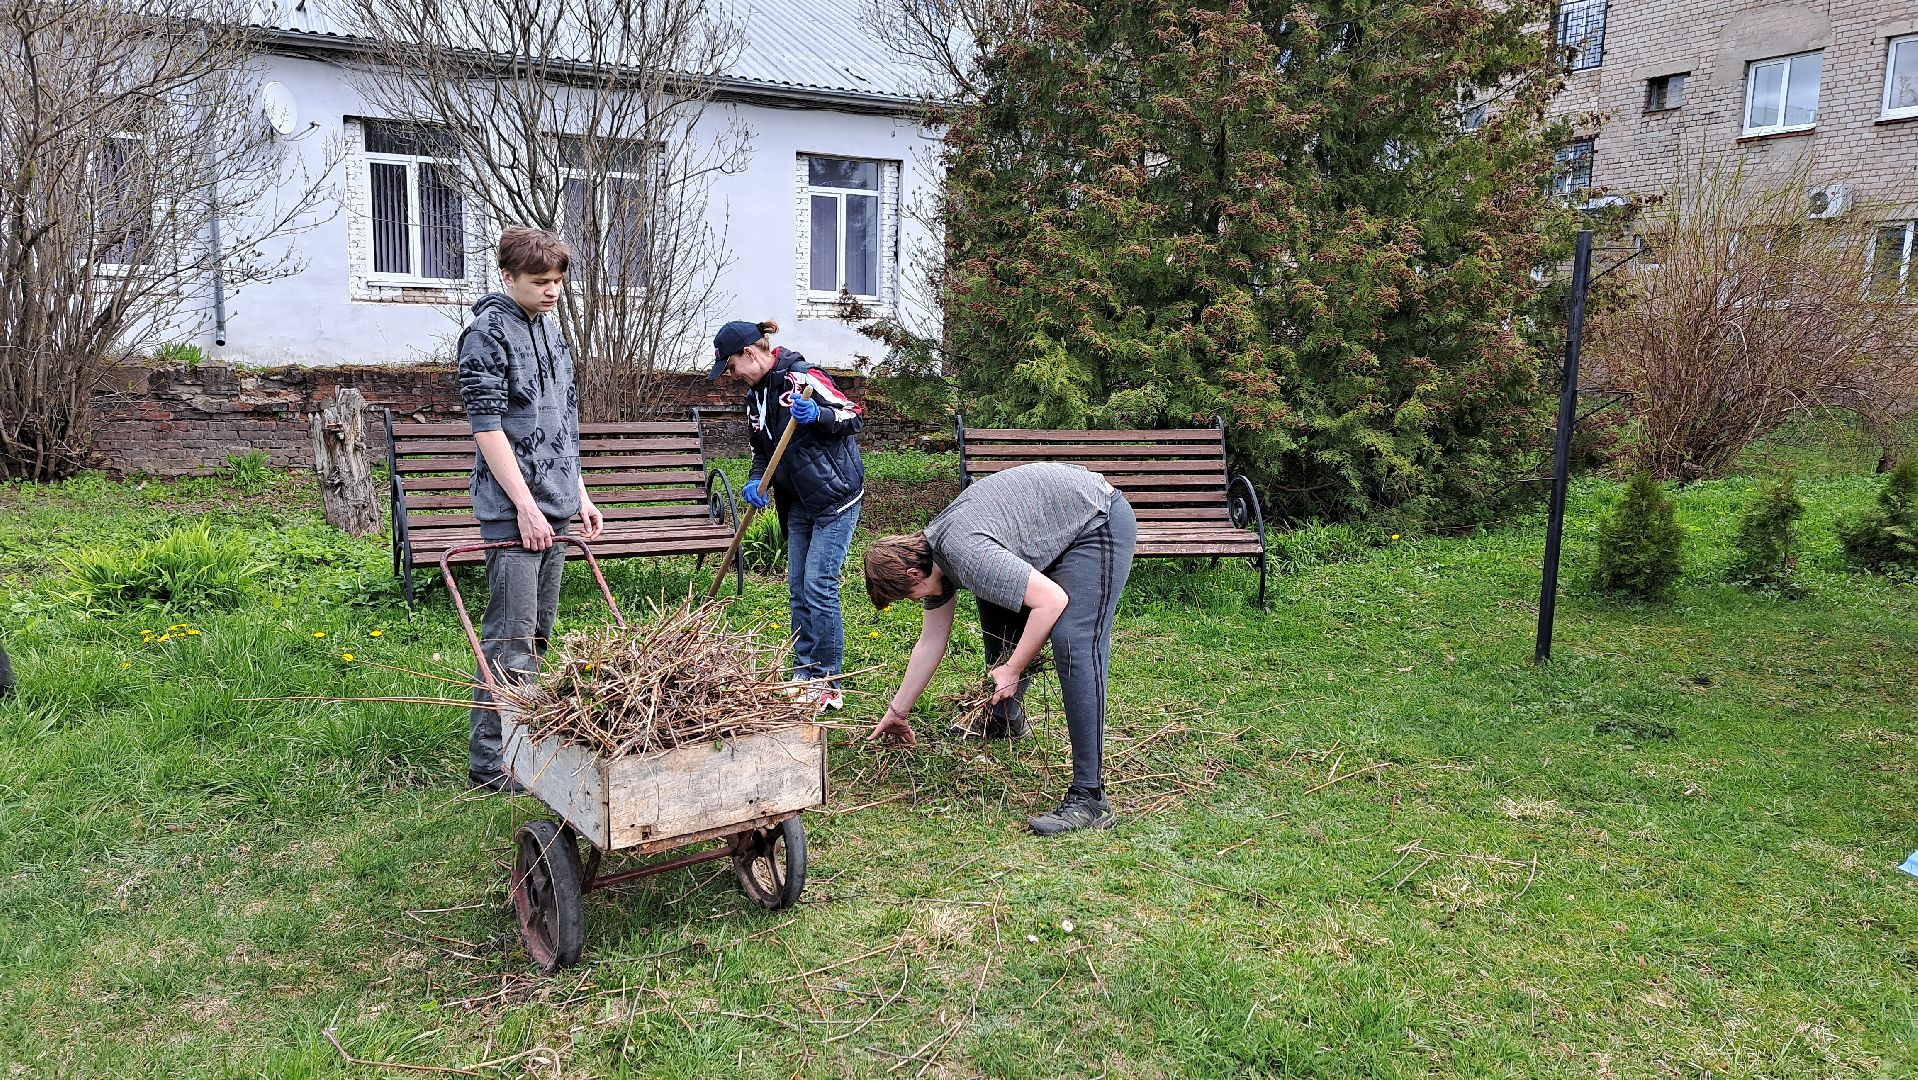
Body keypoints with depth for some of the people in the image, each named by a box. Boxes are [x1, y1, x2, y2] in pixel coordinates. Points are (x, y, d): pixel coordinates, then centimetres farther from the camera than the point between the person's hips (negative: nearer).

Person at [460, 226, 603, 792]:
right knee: (510, 639, -7)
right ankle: (489, 761, 1)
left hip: (554, 508, 8)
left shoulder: (549, 327, 16)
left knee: (538, 633, 15)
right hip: (513, 511, -8)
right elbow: (487, 427, -14)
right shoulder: (487, 332, -9)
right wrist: (525, 506, -16)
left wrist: (578, 492, 18)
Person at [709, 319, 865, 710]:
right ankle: (803, 676, 20)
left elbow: (855, 416, -16)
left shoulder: (802, 378, -17)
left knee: (819, 586, -10)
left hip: (835, 497, -9)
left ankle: (829, 686, -1)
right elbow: (762, 451, 16)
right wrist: (756, 481, -3)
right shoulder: (755, 395, 9)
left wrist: (817, 415, -33)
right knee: (798, 589, 11)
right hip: (798, 503, 9)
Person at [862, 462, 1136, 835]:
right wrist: (898, 711, 20)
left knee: (1073, 645, -21)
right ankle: (1006, 719, 35)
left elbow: (1053, 600, -30)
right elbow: (931, 642, 13)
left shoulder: (966, 553, -29)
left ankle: (1089, 797, -21)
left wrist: (1013, 669, -21)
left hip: (1100, 521, -10)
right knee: (996, 609, 19)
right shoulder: (929, 554, 3)